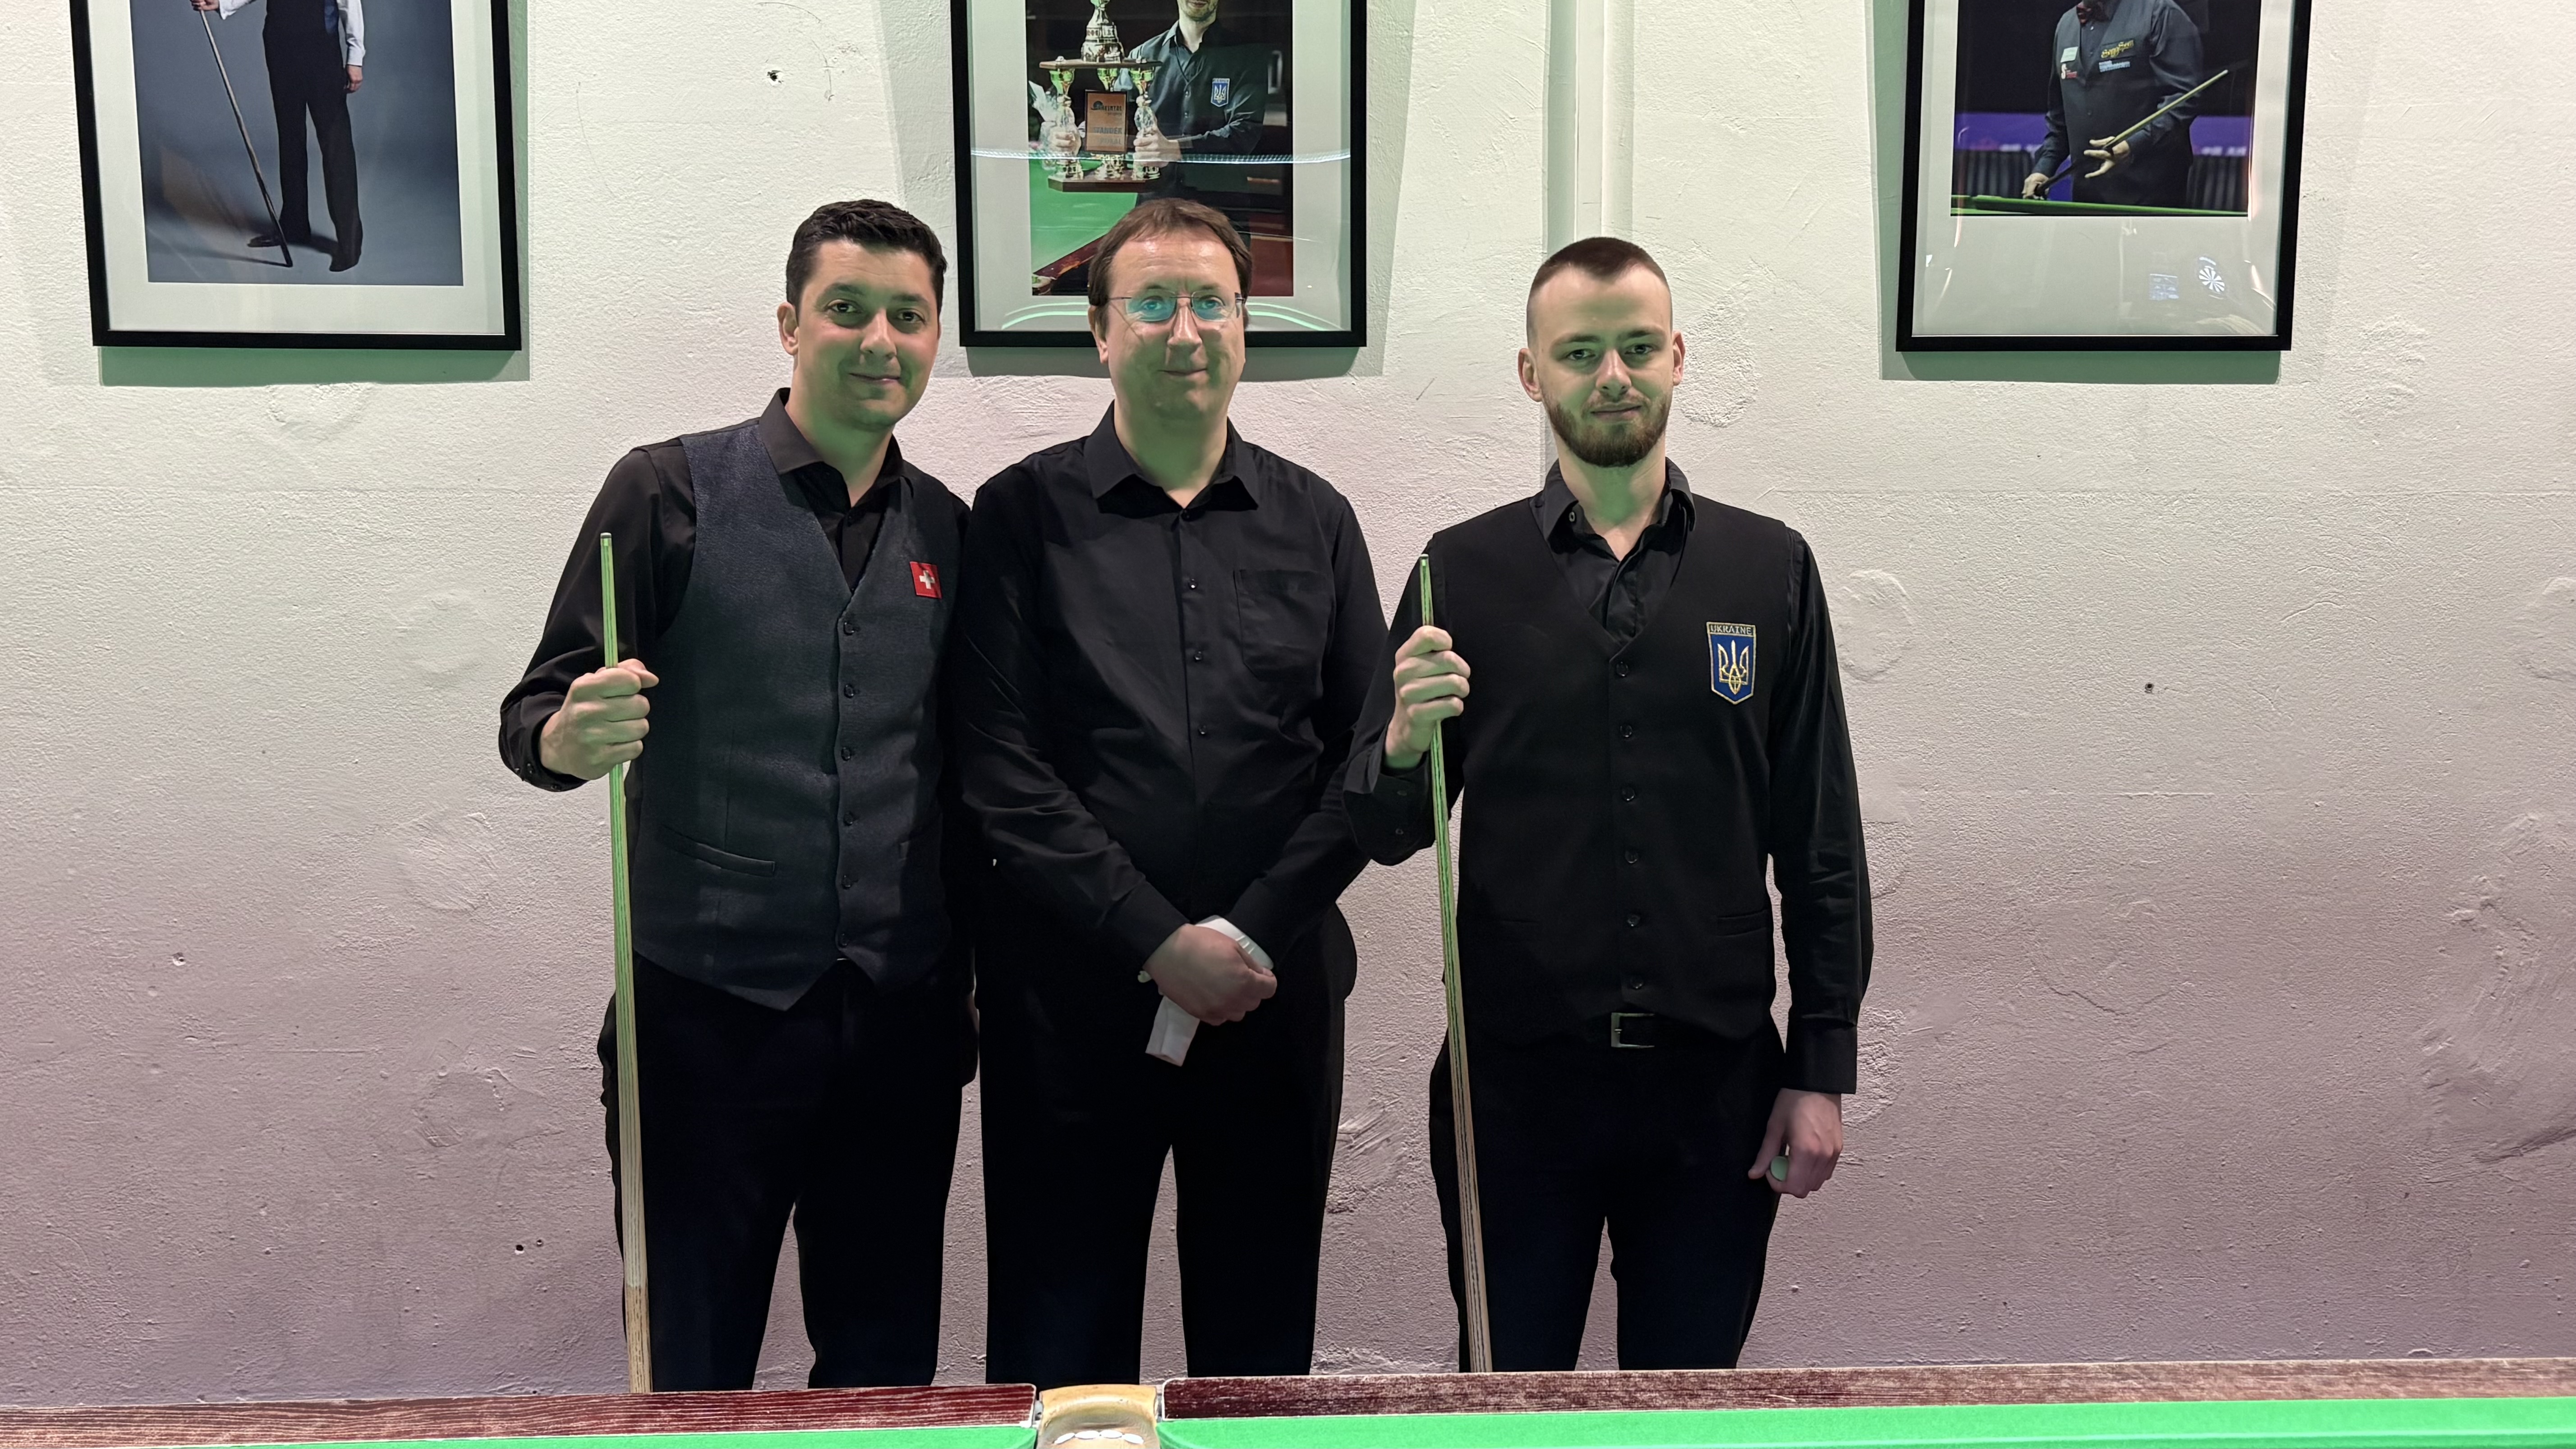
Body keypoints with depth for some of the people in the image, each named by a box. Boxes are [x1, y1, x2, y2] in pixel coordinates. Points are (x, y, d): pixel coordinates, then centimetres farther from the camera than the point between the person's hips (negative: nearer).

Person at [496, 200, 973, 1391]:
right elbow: (534, 719, -2)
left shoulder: (951, 531, 9)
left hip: (902, 1025, 3)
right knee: (689, 1377, 8)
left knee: (888, 1377, 13)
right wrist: (572, 738, -25)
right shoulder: (674, 491, -2)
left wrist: (980, 982, 8)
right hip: (709, 1014, -3)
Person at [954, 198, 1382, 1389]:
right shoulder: (1023, 514, 2)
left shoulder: (1314, 520, 10)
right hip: (1070, 994, -2)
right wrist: (1159, 940, -12)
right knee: (1061, 1349, 7)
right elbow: (999, 767, -5)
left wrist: (1253, 935, -7)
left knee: (1262, 1346, 12)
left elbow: (1367, 757, 5)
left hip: (1275, 995, 2)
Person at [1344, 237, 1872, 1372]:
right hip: (1513, 1075, 0)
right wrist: (1402, 749, -19)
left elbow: (1820, 842, 6)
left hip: (1716, 1077, 1)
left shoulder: (1769, 568, 4)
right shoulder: (1464, 572, 2)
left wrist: (1823, 1067, 2)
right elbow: (1384, 836, 3)